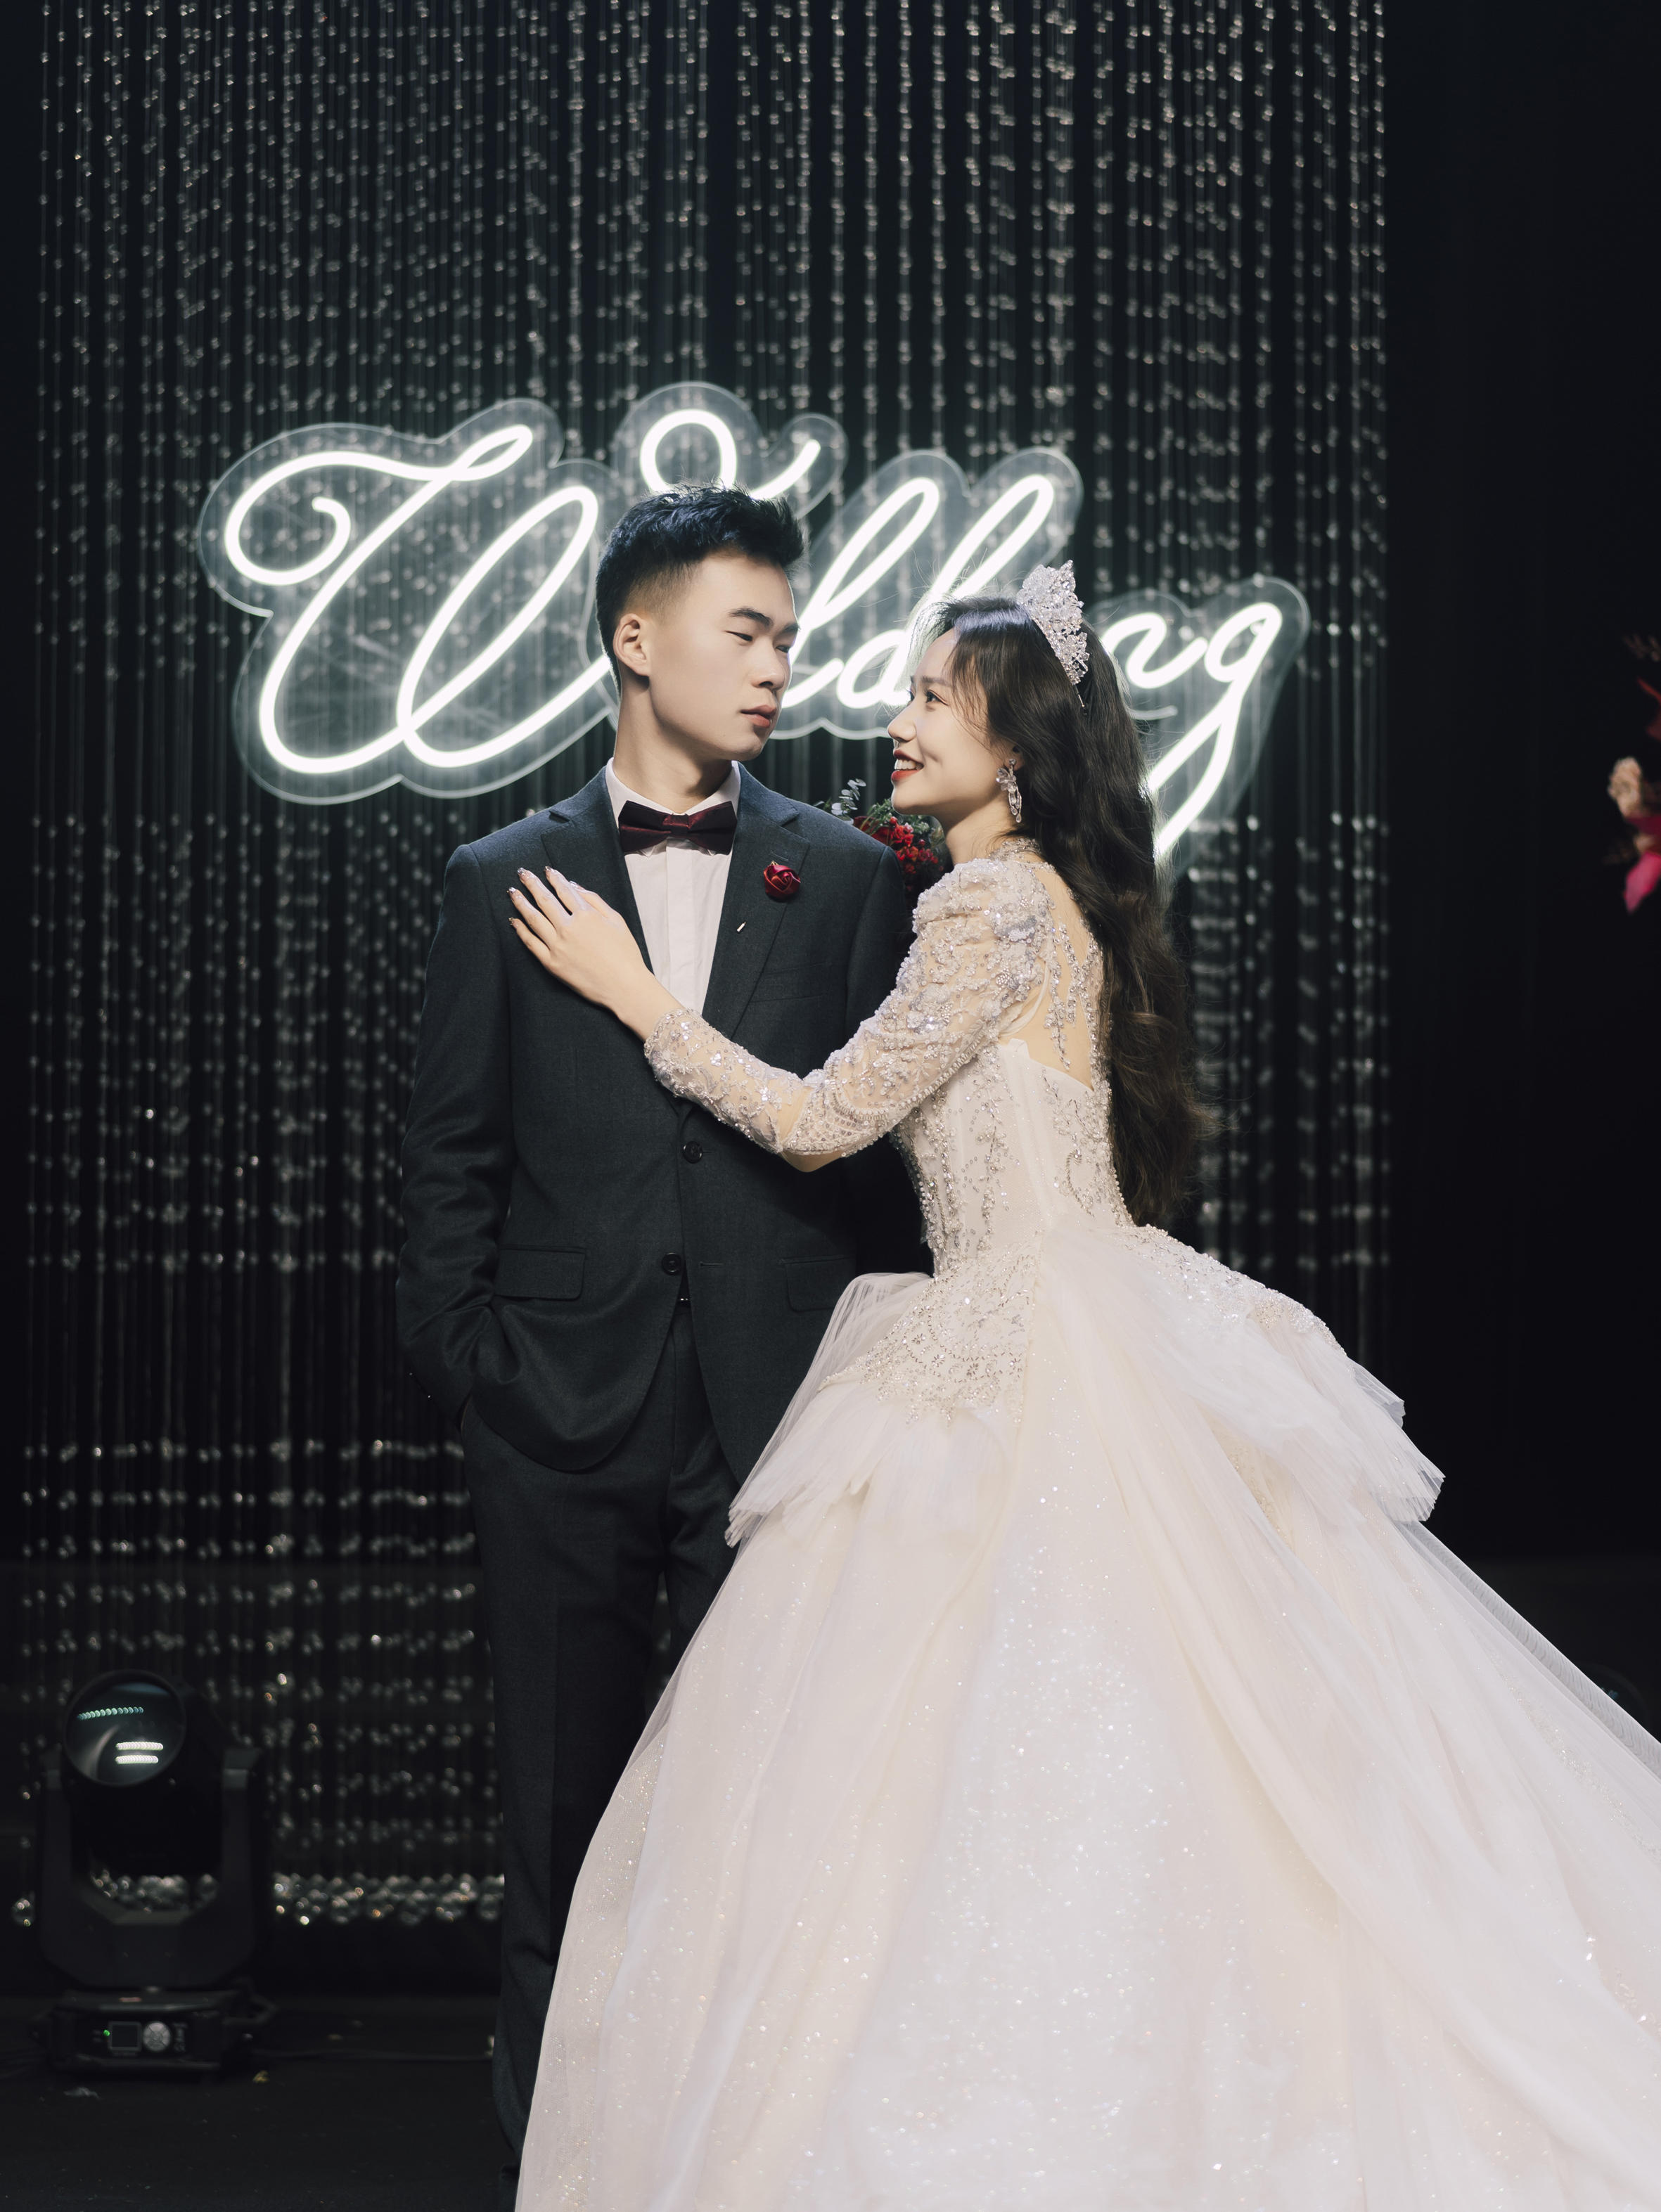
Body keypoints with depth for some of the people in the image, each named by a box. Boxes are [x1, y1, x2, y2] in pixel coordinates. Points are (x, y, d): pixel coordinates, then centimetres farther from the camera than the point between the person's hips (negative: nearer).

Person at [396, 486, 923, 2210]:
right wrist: (464, 1368, -1)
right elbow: (449, 1163, 7)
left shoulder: (846, 879, 8)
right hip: (564, 1424, 0)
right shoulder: (502, 882, 6)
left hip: (781, 1417, 0)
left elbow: (885, 1145, 7)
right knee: (566, 1829, 9)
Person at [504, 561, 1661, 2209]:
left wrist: (631, 992, -4)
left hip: (1045, 1377, -9)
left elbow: (822, 1122, -12)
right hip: (1030, 1350, 9)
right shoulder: (1052, 901, 16)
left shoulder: (999, 901, -13)